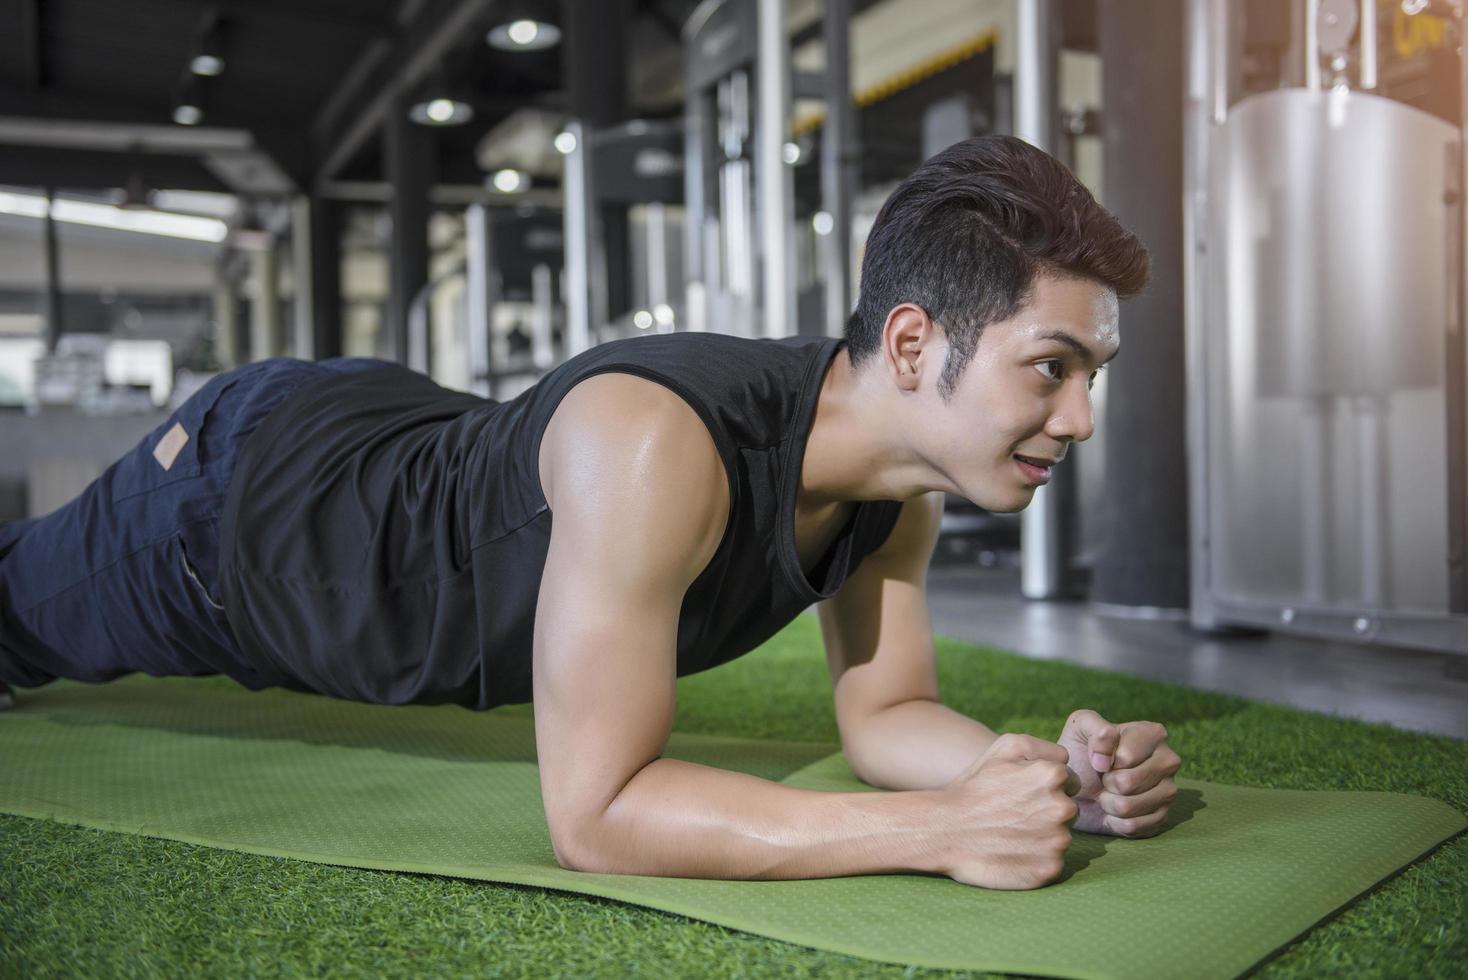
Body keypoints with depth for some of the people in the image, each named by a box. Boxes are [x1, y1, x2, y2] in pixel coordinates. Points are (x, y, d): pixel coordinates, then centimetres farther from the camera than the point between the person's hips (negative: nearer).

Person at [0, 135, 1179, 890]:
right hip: (233, 499, -6)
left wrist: (1053, 771, -30)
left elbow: (884, 714, -11)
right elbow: (593, 812, -43)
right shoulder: (651, 445, -46)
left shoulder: (907, 487, -21)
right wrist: (940, 827, -48)